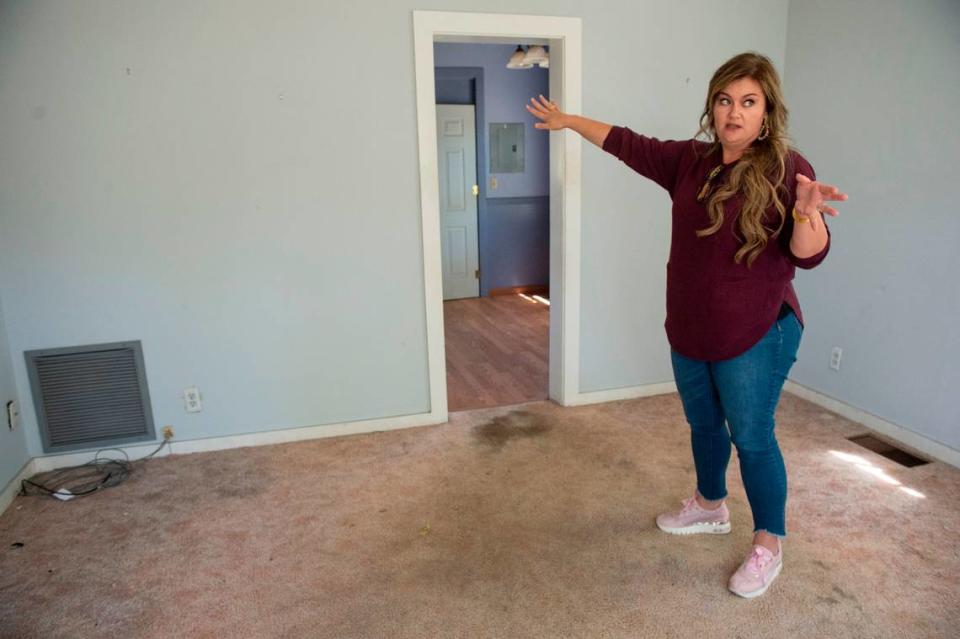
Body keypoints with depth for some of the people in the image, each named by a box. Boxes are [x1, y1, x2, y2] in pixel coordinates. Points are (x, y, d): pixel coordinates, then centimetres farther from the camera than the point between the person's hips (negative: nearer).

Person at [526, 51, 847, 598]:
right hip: (689, 330, 6)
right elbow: (629, 144, 13)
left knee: (752, 437, 3)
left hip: (755, 334, -6)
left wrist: (807, 210, -36)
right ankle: (711, 507, 44)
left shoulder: (786, 168, -12)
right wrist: (570, 120, 19)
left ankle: (770, 545, 23)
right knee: (703, 424, 20)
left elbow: (809, 255, -15)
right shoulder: (690, 160, 2)